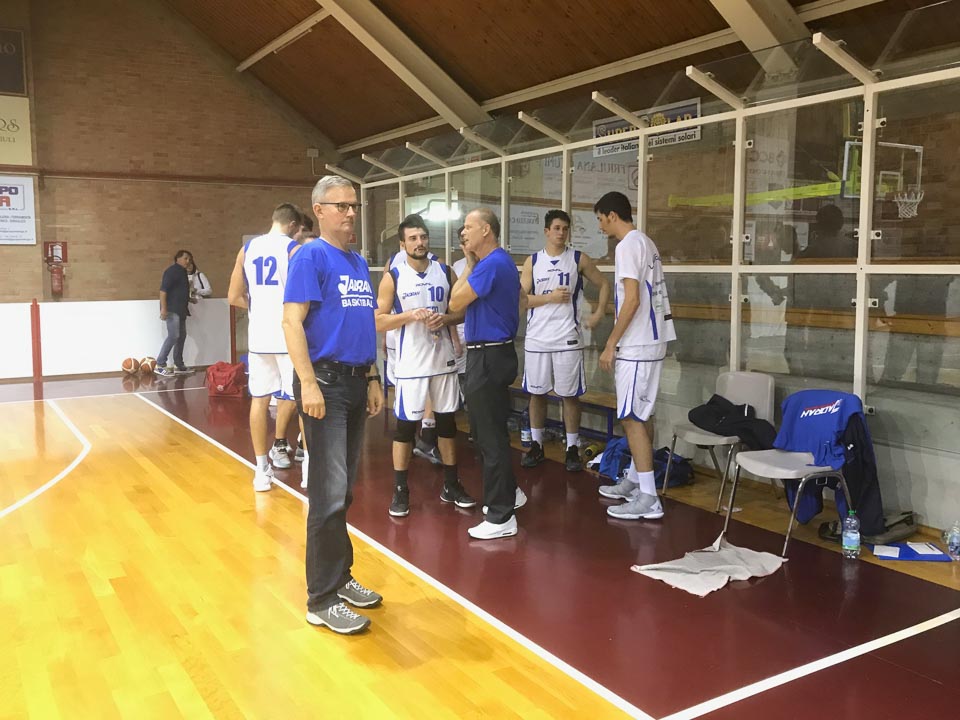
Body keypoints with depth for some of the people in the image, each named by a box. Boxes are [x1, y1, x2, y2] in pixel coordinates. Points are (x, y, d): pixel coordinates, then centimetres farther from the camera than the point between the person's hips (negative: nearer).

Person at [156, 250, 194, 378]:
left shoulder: (182, 272, 18)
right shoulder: (172, 271, -10)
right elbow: (163, 290, -18)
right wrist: (163, 308, -25)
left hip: (180, 310, 10)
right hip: (172, 310, -10)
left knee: (181, 336, 10)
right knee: (173, 336, -16)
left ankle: (179, 365, 17)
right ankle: (160, 365, -13)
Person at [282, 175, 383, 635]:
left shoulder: (359, 263, 16)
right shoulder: (310, 257, -8)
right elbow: (292, 322, -16)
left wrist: (372, 378, 17)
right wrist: (308, 383, -23)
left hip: (356, 384, 8)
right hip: (326, 383, -8)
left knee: (344, 491, 15)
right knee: (329, 493, -6)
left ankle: (340, 577, 27)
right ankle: (322, 599, 4)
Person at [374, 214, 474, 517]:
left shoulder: (445, 272, 4)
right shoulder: (393, 277, -5)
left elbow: (462, 310, 9)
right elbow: (378, 322, -7)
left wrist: (445, 319, -12)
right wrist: (409, 315, -22)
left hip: (444, 359, 4)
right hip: (411, 363, -3)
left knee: (447, 421, 11)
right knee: (405, 425, 2)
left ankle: (451, 485, 24)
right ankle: (400, 490, 15)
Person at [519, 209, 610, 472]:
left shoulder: (579, 259, 2)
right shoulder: (532, 261, 4)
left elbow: (604, 285, 11)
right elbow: (521, 299, -1)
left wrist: (598, 314, 1)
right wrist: (550, 297, -13)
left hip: (567, 339, -1)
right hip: (536, 339, 1)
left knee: (570, 395, 3)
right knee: (536, 393, 9)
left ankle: (572, 449, 12)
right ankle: (536, 445, 21)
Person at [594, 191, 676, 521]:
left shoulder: (628, 245, -13)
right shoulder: (646, 243, 16)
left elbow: (632, 300, -21)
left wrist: (611, 343, -16)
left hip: (636, 346, -10)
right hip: (650, 342, 10)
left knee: (631, 418, -8)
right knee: (642, 415, 15)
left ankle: (648, 498, -6)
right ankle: (634, 480, 26)